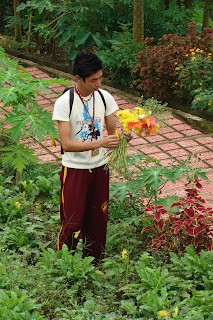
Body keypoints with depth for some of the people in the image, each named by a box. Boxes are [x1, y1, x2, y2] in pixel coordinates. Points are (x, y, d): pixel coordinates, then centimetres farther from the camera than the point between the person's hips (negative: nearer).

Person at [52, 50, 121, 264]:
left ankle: (94, 265, 30)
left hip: (99, 168, 4)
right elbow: (66, 144, -20)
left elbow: (113, 132, 4)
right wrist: (100, 143, -30)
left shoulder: (105, 97, -2)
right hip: (75, 170, -4)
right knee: (72, 224, 0)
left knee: (98, 220, 13)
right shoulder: (64, 103, -16)